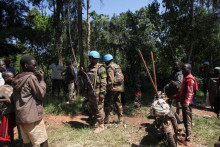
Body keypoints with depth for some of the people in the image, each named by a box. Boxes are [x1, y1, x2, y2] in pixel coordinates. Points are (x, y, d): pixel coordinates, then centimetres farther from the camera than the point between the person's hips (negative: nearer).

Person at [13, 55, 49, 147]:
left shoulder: (17, 79, 12)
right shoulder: (31, 77, -12)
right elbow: (41, 95, -10)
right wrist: (41, 80, -3)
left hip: (20, 116, 8)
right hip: (33, 115, -8)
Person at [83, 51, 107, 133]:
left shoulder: (100, 68, -11)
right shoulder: (89, 67, 13)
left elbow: (103, 81, -15)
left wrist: (102, 92, -20)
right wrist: (86, 91, 18)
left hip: (97, 92, -8)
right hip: (90, 92, 8)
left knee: (99, 109, -2)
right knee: (92, 109, 16)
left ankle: (101, 126, 9)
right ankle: (96, 123, 30)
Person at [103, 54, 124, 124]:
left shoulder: (109, 67, -9)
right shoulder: (117, 66, 17)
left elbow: (110, 79, -18)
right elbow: (122, 77, 19)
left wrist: (108, 86, -14)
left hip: (113, 88, -8)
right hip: (119, 87, 8)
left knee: (107, 103, 2)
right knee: (118, 103, 13)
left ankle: (107, 119, 5)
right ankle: (120, 119, 17)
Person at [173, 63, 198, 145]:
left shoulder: (190, 79, -14)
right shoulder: (186, 78, 16)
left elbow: (190, 93, -22)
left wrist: (186, 104, -27)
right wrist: (175, 96, 21)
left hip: (187, 104, -10)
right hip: (184, 102, 10)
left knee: (187, 121, -5)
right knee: (185, 120, 20)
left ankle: (188, 139, 1)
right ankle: (187, 134, 34)